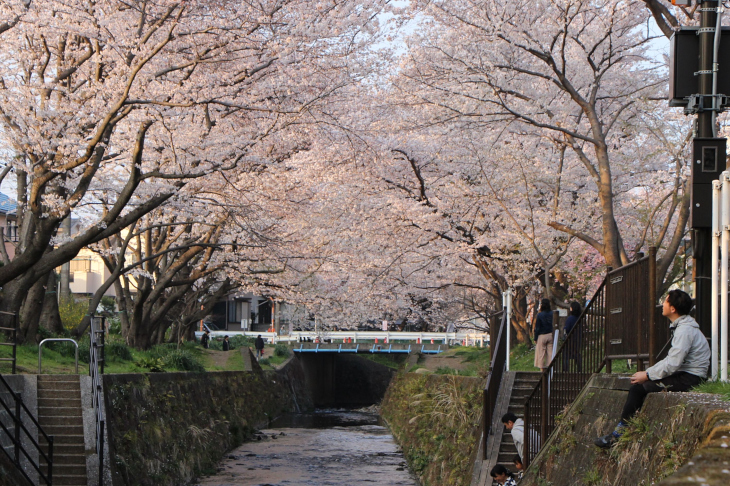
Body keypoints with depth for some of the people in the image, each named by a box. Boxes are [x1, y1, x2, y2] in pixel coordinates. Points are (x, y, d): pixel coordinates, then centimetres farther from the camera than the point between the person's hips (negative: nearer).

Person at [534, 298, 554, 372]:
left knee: (541, 353, 4)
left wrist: (535, 338, 0)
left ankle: (542, 369, 5)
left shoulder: (540, 315, -12)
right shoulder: (552, 314, -2)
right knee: (550, 353, 7)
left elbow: (537, 328, -8)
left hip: (542, 335, -3)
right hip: (551, 335, 3)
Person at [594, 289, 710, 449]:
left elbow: (672, 364, -23)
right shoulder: (680, 327, 16)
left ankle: (619, 434, -4)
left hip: (688, 380, -10)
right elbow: (671, 360, 19)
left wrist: (647, 375, -13)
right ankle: (620, 432, -1)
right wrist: (648, 372, 9)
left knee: (639, 387, -13)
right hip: (684, 376, 10)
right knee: (637, 386, 2)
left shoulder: (685, 330, -18)